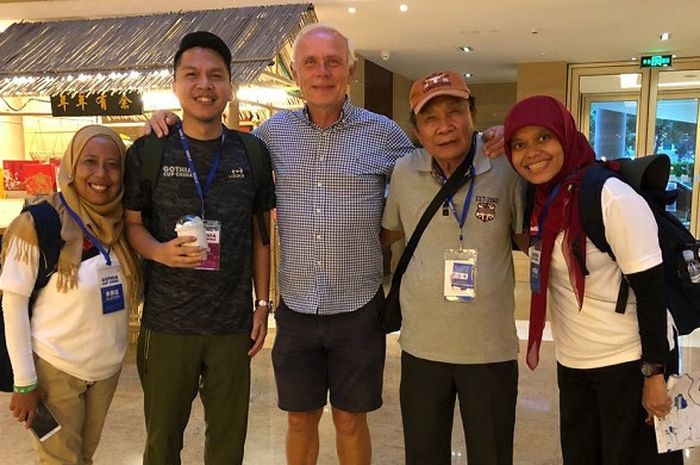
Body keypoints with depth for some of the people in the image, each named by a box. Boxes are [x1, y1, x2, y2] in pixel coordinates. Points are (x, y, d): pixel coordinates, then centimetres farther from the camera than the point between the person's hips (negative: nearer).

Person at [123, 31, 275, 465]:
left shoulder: (251, 153, 2)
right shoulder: (148, 151, -3)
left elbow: (260, 233, 7)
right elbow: (131, 222, 3)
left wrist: (262, 303, 5)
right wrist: (160, 251, -18)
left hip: (233, 323, 1)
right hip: (166, 322, -1)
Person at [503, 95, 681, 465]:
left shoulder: (614, 199, -21)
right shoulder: (542, 199, -1)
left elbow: (651, 292, -19)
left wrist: (654, 373, -17)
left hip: (629, 364, -7)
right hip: (572, 364, 7)